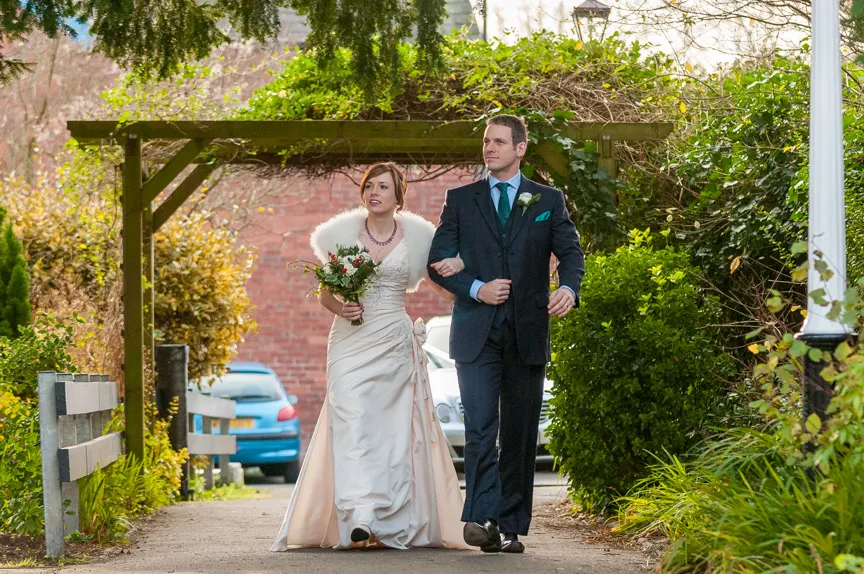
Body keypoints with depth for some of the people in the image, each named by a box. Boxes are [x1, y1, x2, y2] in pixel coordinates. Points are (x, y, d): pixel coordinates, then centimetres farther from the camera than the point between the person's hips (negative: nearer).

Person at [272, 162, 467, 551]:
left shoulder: (416, 236, 5)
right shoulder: (344, 233, 5)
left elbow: (448, 288, 11)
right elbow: (325, 295, 10)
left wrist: (457, 268, -10)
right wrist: (339, 308, -12)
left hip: (394, 344, 0)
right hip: (350, 341, 0)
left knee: (391, 428, -1)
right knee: (351, 423, -15)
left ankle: (391, 522, 6)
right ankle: (359, 517, -23)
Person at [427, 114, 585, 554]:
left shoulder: (548, 201, 10)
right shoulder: (460, 200, 10)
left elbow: (571, 253, 4)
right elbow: (438, 262, 6)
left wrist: (569, 288, -18)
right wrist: (476, 288, -10)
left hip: (527, 334, 1)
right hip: (476, 333, -1)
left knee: (520, 434, 4)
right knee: (481, 427, -14)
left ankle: (511, 527, 9)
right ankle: (482, 518, -20)